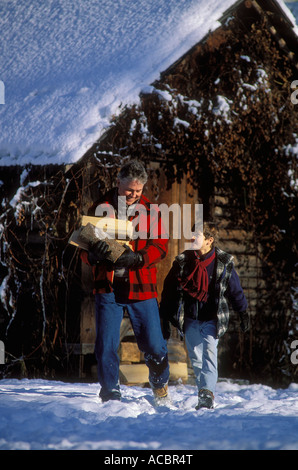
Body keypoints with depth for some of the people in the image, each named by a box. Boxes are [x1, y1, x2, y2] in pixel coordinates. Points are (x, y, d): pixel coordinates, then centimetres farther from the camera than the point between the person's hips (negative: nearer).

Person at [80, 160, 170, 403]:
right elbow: (84, 248, 4)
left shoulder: (150, 210, 5)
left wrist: (138, 257, -21)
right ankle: (110, 396, 12)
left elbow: (161, 246, -2)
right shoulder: (101, 208, 4)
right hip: (107, 286, 0)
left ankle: (160, 384, 29)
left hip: (141, 287, 0)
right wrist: (94, 253, -20)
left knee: (154, 345, 2)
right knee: (106, 346, -2)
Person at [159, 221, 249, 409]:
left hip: (212, 318, -3)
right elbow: (169, 291, 5)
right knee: (196, 357, 6)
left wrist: (243, 313, 13)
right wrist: (165, 320, 5)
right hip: (190, 318, 3)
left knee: (210, 353, -15)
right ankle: (206, 393, 17)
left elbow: (235, 290, 8)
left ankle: (208, 393, -19)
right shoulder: (182, 262, 0)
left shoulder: (224, 263, -4)